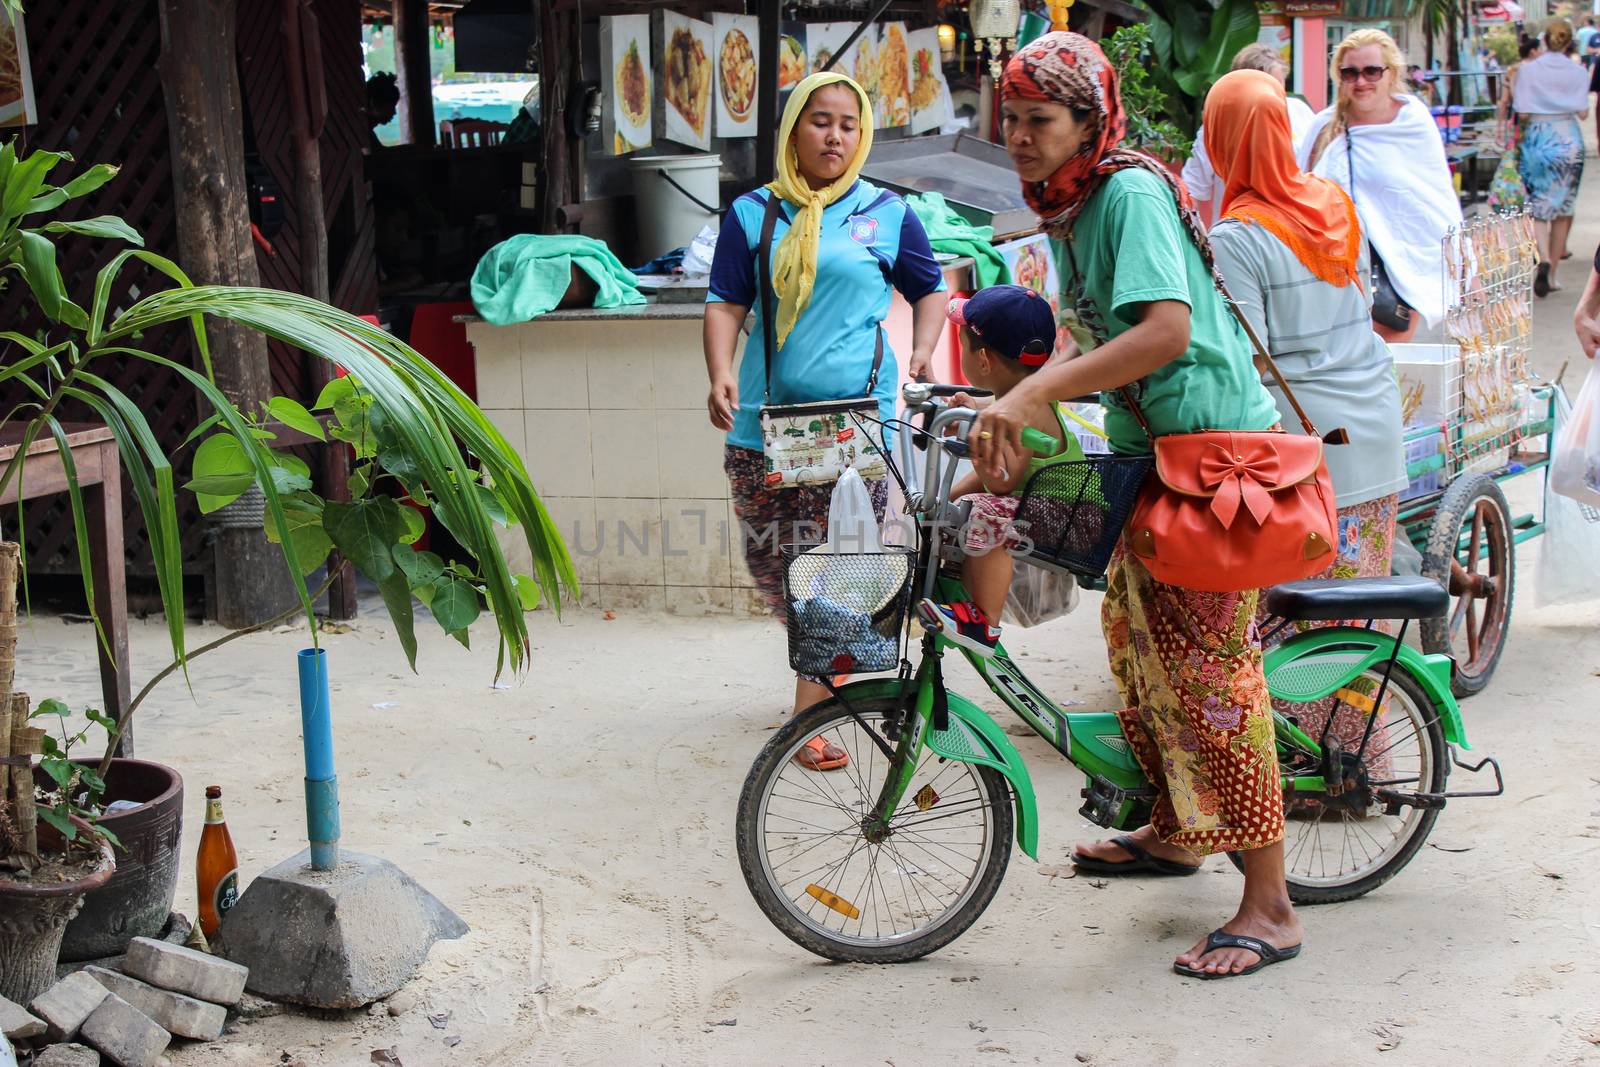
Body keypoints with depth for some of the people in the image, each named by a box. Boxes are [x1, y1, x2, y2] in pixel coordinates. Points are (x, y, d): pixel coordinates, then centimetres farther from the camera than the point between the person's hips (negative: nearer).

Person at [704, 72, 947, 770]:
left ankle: (811, 711, 2)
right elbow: (726, 302, 7)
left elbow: (929, 289, 20)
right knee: (770, 565, 5)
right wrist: (721, 374, -10)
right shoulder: (753, 213, 9)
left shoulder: (886, 212, 8)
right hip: (765, 420, 2)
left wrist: (920, 356, 3)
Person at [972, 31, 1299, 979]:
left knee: (1211, 669, -9)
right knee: (1138, 643, 19)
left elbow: (1167, 330, -31)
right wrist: (1008, 413, 10)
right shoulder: (1069, 208, 10)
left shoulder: (1131, 191, -18)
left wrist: (1033, 395, -33)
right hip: (1149, 448, 10)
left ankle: (1270, 909, -2)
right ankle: (1174, 831, 38)